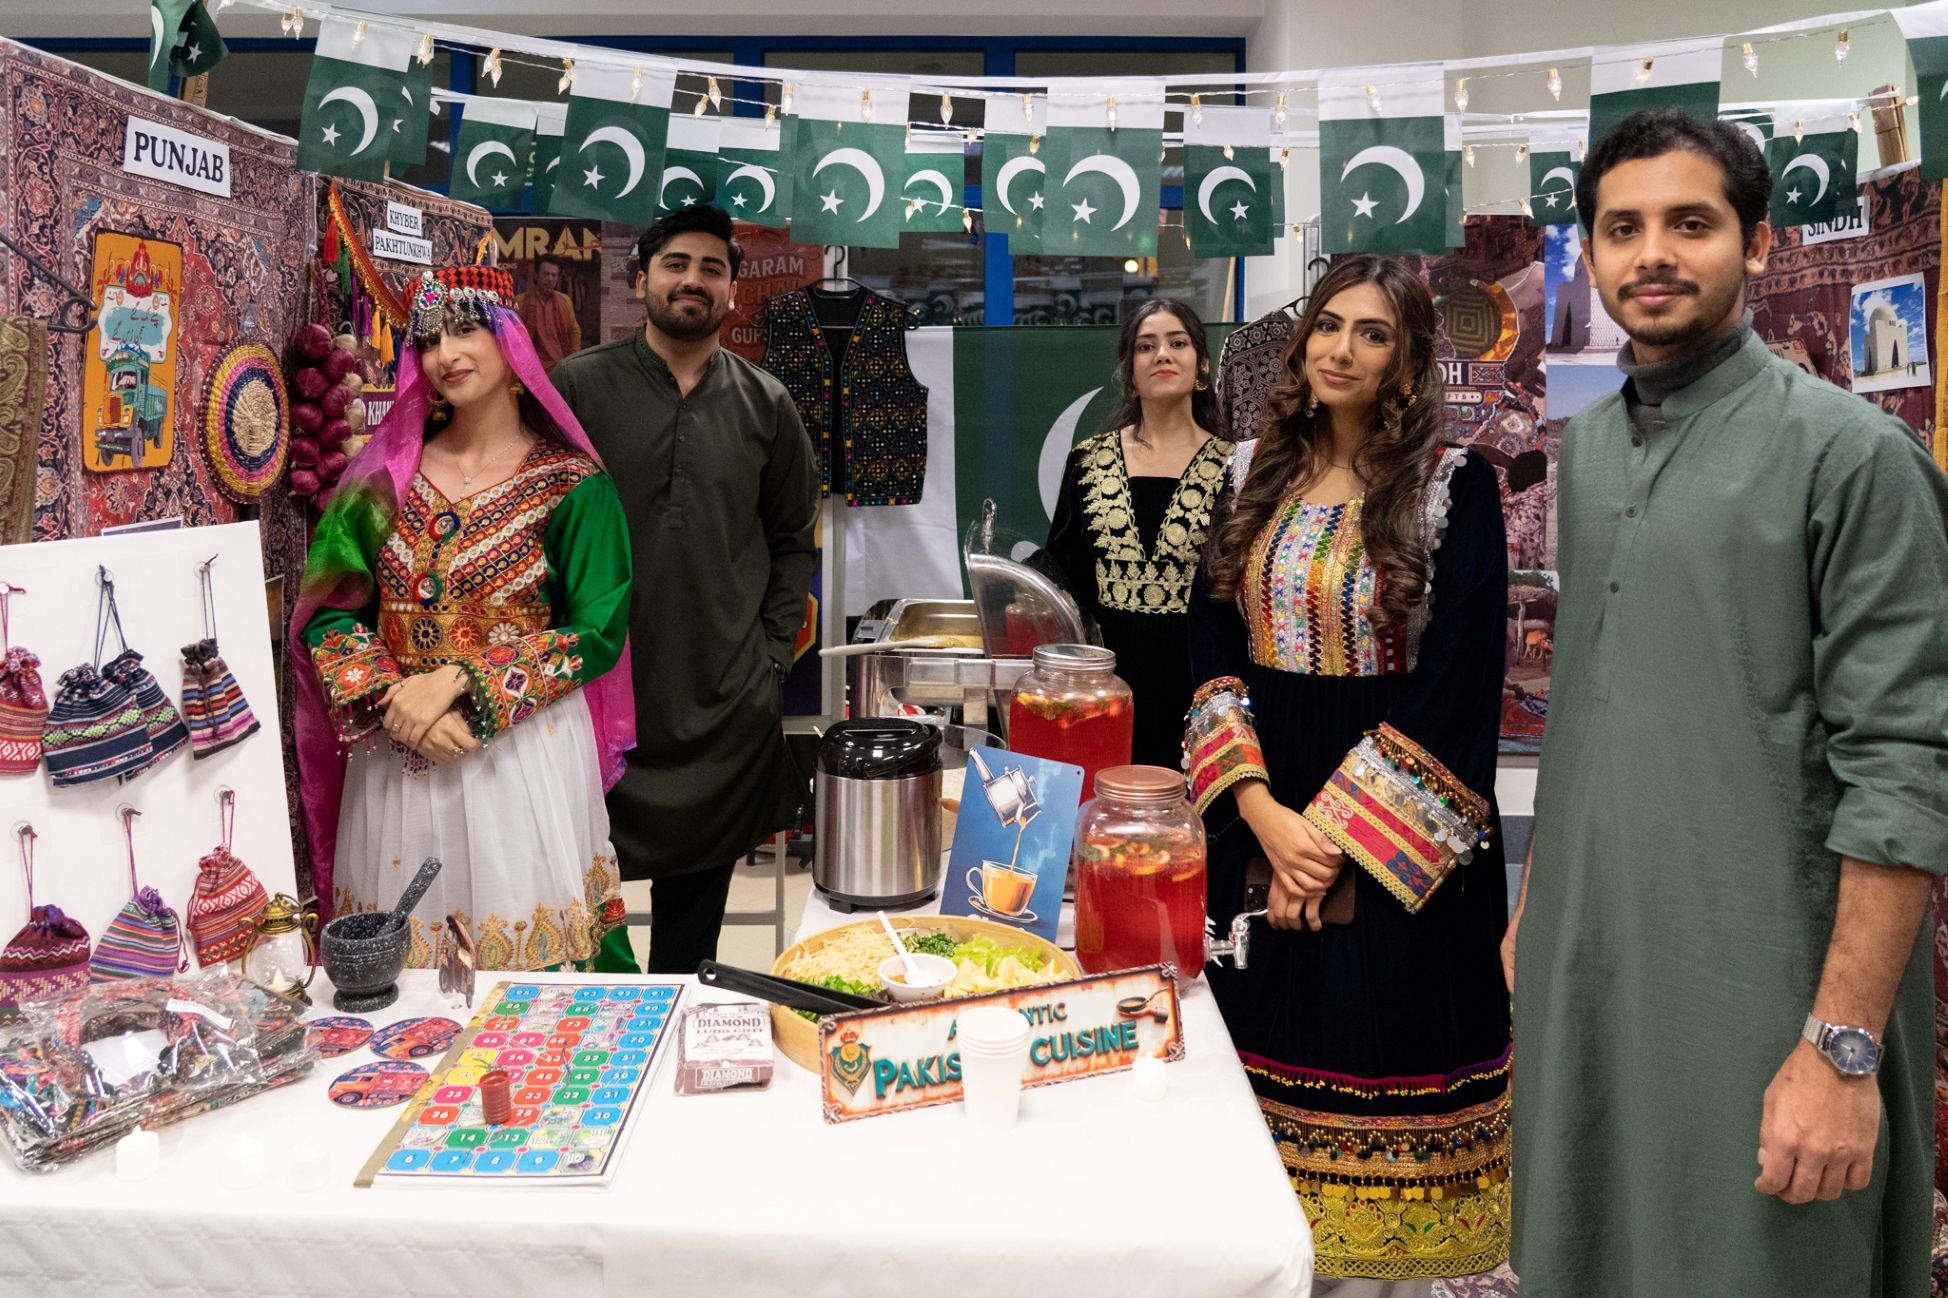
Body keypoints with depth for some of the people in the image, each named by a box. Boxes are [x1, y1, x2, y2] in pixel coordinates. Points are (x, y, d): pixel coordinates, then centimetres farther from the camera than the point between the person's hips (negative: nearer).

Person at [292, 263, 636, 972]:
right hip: (395, 758, 3)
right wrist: (393, 699, -13)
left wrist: (460, 686, -15)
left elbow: (596, 631, -8)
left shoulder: (573, 484, -3)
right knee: (399, 966, 10)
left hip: (526, 755, -3)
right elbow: (331, 614, 5)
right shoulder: (387, 475, 7)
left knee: (531, 963, 2)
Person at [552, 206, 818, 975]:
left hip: (726, 702, 2)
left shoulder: (765, 403, 7)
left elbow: (793, 537, 12)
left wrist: (773, 653, 4)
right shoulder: (578, 386, 0)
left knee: (701, 872, 13)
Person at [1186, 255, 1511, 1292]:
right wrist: (1265, 813, -9)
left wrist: (1335, 833, -13)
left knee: (1373, 1054, 5)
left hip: (1394, 844, -4)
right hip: (1259, 826, 4)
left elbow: (1457, 684, -12)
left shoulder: (1455, 485, -6)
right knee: (1264, 1047, 11)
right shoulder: (1256, 474, 7)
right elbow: (1212, 648, 3)